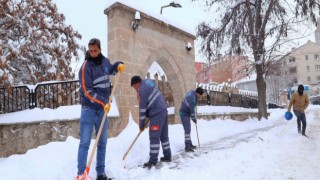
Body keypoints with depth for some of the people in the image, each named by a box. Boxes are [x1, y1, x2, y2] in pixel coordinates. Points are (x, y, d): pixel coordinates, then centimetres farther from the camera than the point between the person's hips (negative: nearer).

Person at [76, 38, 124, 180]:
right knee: (85, 143, -2)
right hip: (89, 109, -5)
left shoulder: (105, 61, 5)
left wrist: (119, 65, 7)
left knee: (102, 143, 10)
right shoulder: (86, 67, -13)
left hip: (103, 109, 6)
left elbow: (111, 70, 29)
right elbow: (87, 91, -17)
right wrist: (103, 102, -22)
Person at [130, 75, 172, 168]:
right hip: (163, 109, 10)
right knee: (164, 135, 15)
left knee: (154, 137, -6)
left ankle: (153, 160, -2)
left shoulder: (142, 89, -13)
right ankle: (167, 156, 24)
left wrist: (141, 124, -5)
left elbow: (142, 107, -12)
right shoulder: (148, 82, 14)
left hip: (157, 113, -10)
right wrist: (147, 114, 19)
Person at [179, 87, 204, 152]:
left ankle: (189, 144, 24)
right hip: (184, 114, -10)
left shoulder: (192, 92, 2)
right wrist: (194, 118, -8)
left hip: (186, 113, 10)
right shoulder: (192, 98, -26)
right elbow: (192, 109, -21)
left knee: (188, 129, 15)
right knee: (187, 130, -13)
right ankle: (187, 146, -12)